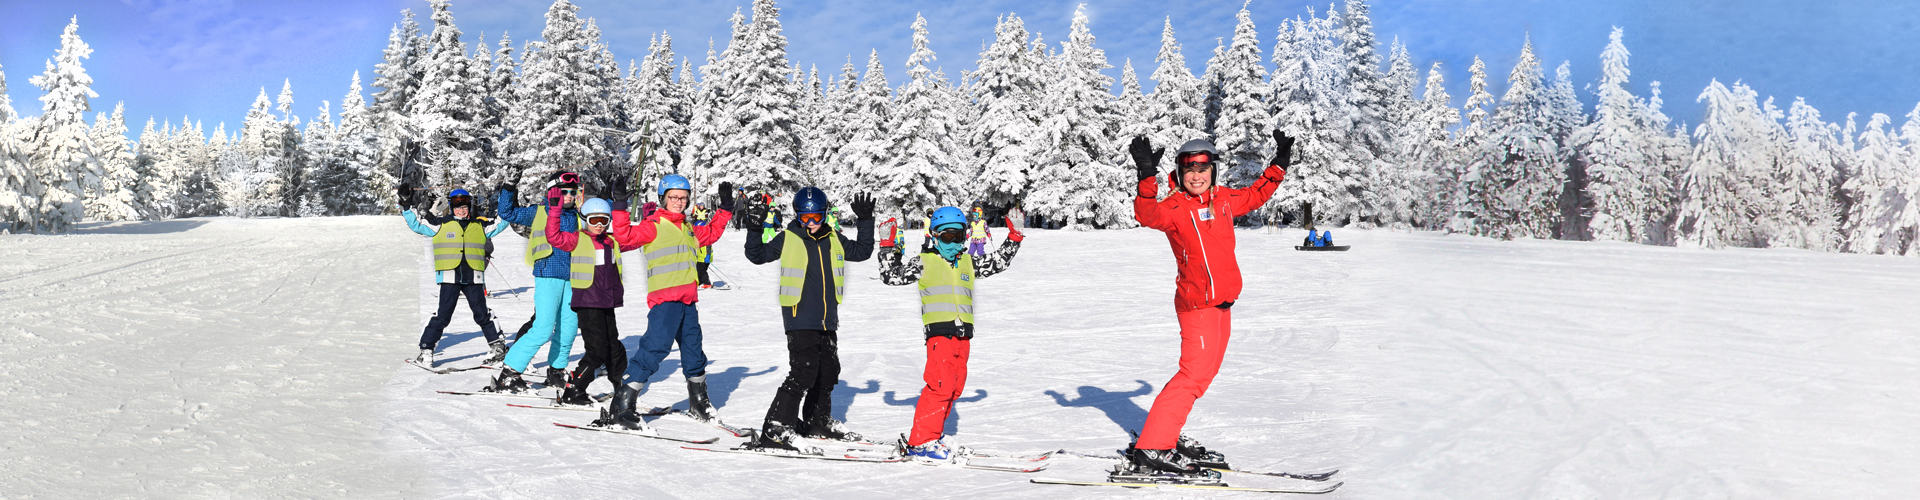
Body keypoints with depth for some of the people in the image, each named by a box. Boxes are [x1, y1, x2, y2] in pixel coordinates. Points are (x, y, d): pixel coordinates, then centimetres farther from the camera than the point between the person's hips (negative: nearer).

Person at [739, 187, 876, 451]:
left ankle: (818, 423, 36)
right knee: (803, 373, -17)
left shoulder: (834, 240, 10)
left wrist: (865, 221, 14)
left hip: (828, 321, 6)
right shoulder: (787, 239, -2)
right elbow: (757, 255, 5)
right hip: (800, 320, -6)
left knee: (828, 373, 17)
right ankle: (774, 433, -15)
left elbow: (861, 252, 23)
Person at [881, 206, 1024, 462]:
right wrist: (889, 250, -1)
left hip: (963, 335, 7)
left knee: (954, 388, 8)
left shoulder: (967, 262, 18)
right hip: (939, 332, -7)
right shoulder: (923, 262, 4)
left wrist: (1013, 239, 24)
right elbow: (891, 277, 7)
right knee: (940, 386, -16)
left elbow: (997, 264, 30)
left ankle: (930, 436, 19)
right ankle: (921, 443, -11)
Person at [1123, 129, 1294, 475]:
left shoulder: (1224, 200, 9)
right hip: (1197, 303, -8)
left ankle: (1168, 436, 19)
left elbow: (1255, 196, 28)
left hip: (1222, 303, 8)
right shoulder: (1175, 208, -11)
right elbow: (1147, 215, -31)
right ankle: (1150, 449, -13)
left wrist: (1279, 165, 27)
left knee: (1206, 370, 11)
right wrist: (1147, 179, -43)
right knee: (1195, 372, -14)